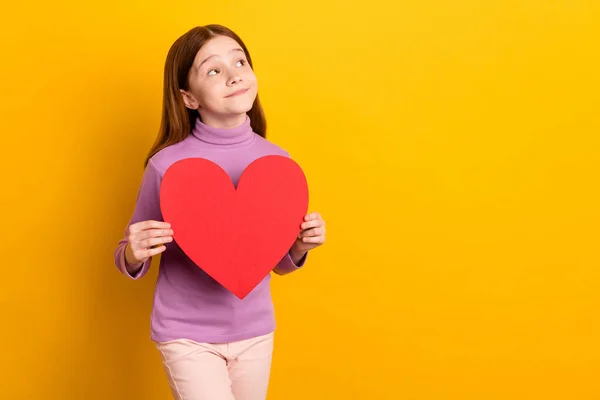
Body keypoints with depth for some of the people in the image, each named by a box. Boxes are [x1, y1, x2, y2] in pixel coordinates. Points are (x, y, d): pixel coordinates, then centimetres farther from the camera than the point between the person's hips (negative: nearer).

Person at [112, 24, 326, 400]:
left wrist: (300, 247, -14)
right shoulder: (167, 164, -16)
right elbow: (130, 263, -4)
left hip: (256, 331, 4)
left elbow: (278, 262, 6)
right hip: (187, 335, -4)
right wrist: (134, 254, -25)